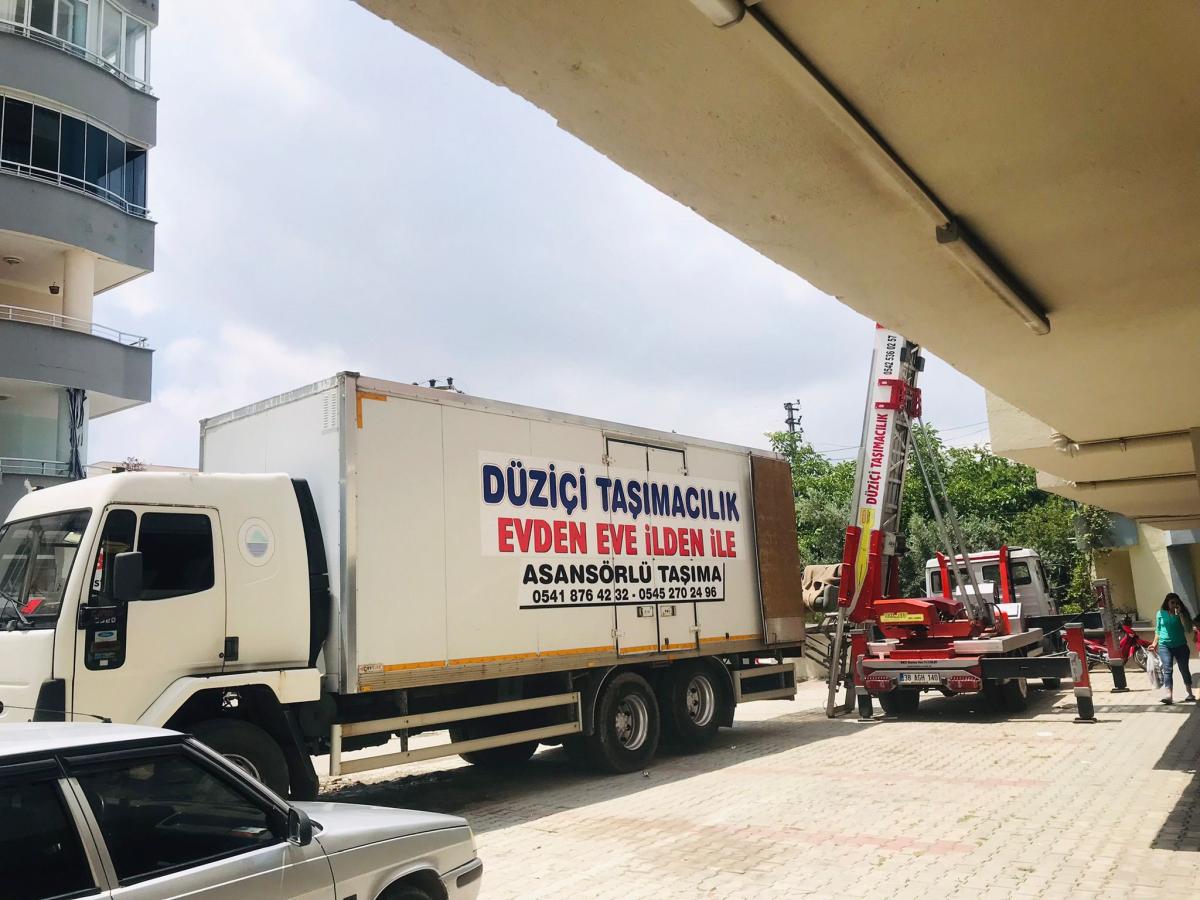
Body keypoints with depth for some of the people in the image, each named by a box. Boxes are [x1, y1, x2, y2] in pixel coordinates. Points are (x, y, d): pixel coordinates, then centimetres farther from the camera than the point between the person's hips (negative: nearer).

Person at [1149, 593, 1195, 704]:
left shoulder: (1182, 613, 1)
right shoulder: (1161, 614, 5)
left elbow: (1188, 628, -14)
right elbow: (1158, 630, 15)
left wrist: (1180, 614, -18)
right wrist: (1154, 643, 15)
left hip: (1180, 646, 0)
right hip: (1164, 646, 0)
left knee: (1184, 670, 10)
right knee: (1167, 669, -14)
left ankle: (1190, 694, 26)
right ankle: (1168, 695, -22)